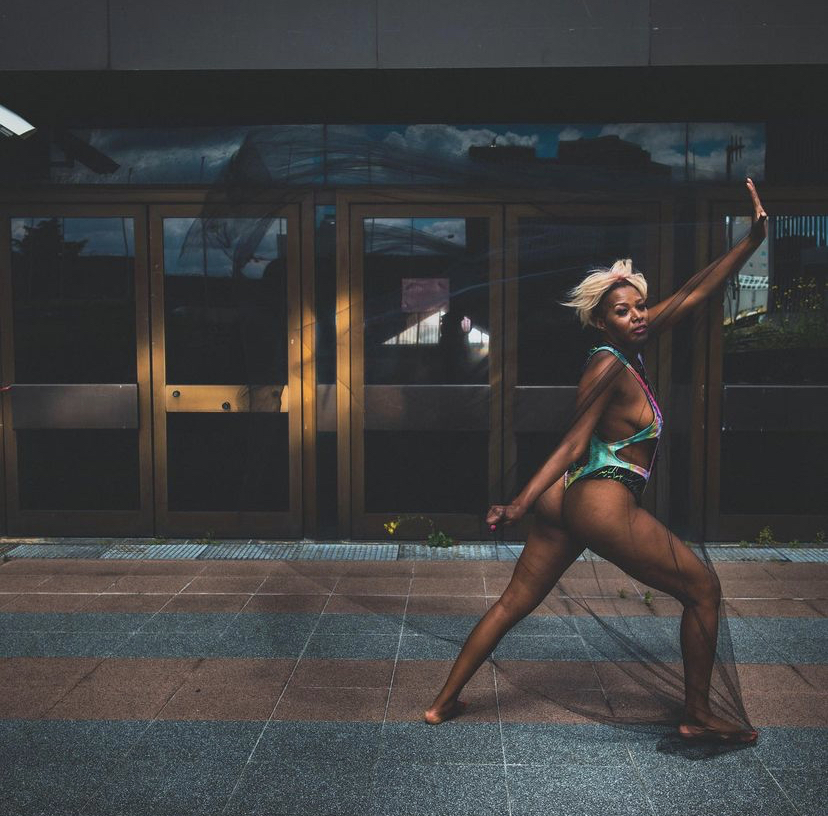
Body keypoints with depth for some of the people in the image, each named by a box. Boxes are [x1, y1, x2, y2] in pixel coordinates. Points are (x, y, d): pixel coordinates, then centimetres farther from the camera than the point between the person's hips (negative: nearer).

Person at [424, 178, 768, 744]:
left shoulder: (629, 350, 12)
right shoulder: (609, 365, -13)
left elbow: (693, 294, 12)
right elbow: (575, 444, -16)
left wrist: (753, 241, 10)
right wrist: (520, 504, -17)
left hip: (572, 502, 10)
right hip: (605, 506, -10)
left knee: (514, 603, 13)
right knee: (703, 589, 8)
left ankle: (444, 703, 20)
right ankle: (699, 717, 18)